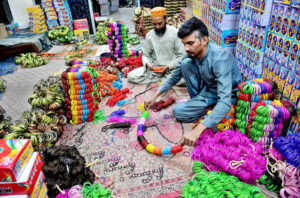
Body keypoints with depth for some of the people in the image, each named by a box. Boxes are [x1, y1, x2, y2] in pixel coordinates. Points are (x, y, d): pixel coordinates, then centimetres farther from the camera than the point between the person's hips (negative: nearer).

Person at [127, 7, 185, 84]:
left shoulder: (175, 33, -8)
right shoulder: (149, 35, 3)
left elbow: (181, 55, -7)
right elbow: (145, 54, 10)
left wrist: (168, 67, -19)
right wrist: (147, 63, -13)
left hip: (172, 68, -3)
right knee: (131, 76, -15)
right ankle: (165, 78, -9)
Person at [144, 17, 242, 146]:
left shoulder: (220, 59, -34)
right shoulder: (191, 53, -13)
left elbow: (225, 101, -44)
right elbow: (174, 77, 3)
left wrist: (197, 131, -53)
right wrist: (155, 96, -3)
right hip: (207, 88, 7)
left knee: (178, 112, -22)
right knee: (185, 63, -19)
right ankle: (197, 101, -4)